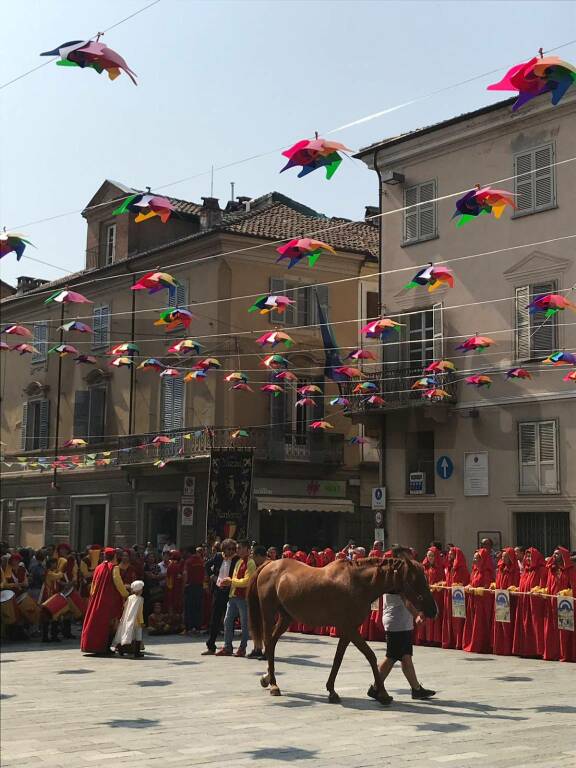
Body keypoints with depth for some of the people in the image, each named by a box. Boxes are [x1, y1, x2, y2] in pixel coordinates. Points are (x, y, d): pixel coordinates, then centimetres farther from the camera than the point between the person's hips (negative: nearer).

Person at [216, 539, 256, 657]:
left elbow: (246, 581, -17)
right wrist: (228, 581, 4)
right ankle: (227, 647, 12)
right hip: (233, 595, 9)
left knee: (244, 623, 1)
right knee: (228, 621, 7)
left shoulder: (250, 563, -10)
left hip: (244, 597, -9)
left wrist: (231, 581, -12)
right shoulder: (239, 561, 17)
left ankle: (242, 648, 8)